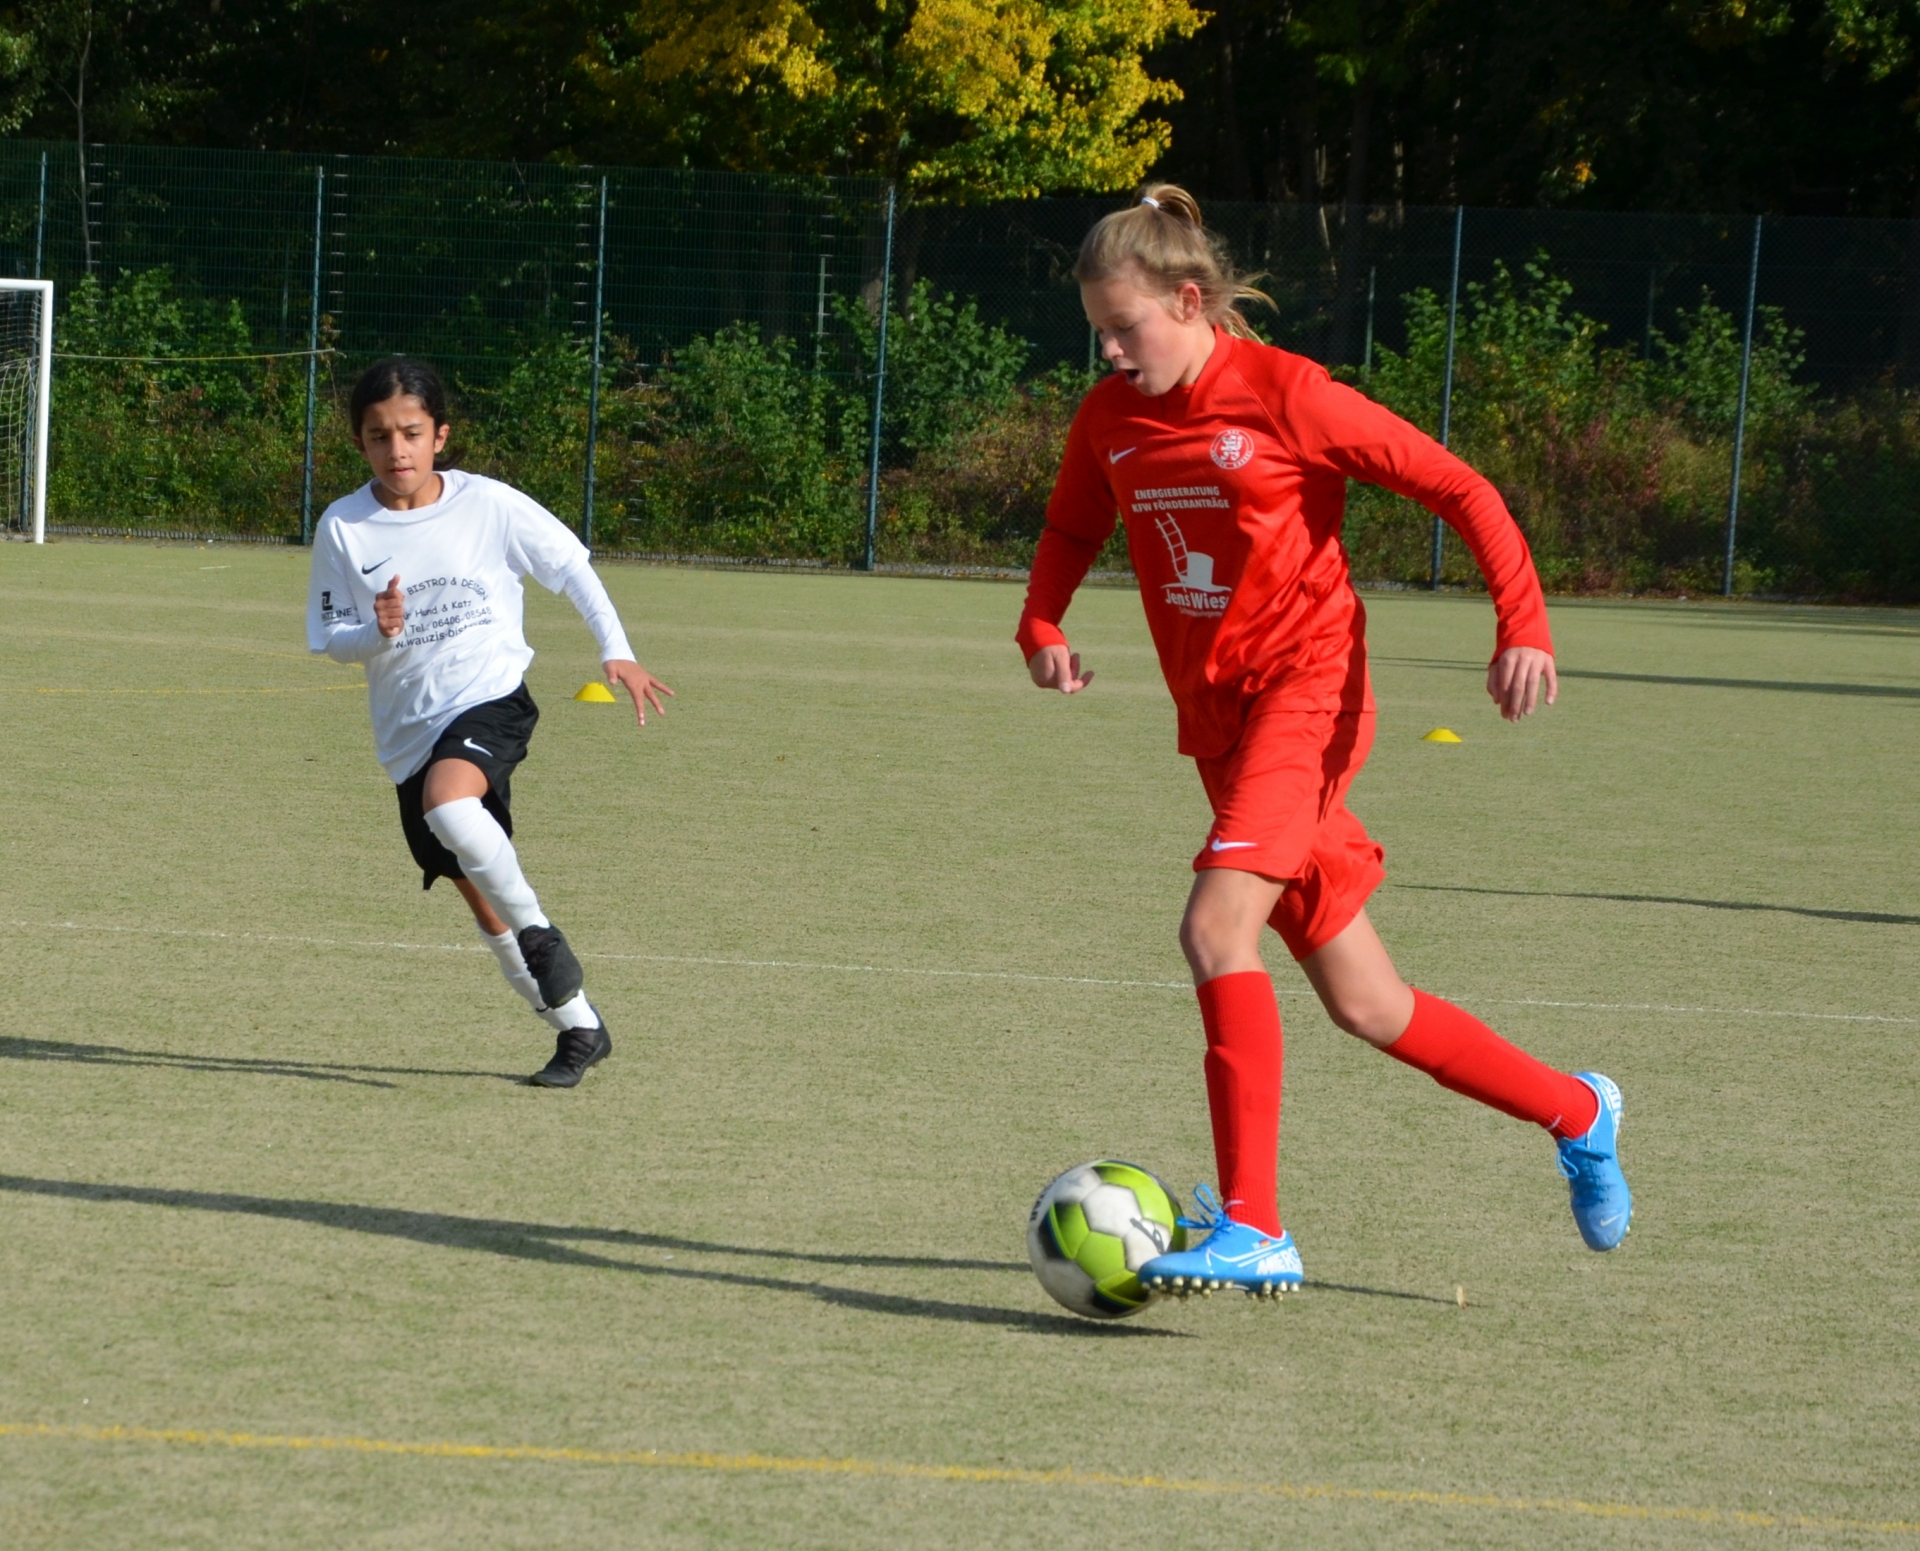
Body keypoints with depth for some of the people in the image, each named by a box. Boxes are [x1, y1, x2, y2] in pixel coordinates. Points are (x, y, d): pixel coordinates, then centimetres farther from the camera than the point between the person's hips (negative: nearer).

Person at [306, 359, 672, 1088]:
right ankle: (579, 1028, 23)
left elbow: (569, 565, 5)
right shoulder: (343, 529, -3)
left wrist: (616, 651, -3)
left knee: (448, 806, -36)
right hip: (408, 728, 4)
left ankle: (536, 929, -13)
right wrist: (377, 632, -20)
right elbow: (330, 638, 2)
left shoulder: (491, 506, -6)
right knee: (479, 894, 7)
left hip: (490, 699, -4)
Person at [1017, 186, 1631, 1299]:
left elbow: (1461, 489, -8)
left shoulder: (1285, 395, -11)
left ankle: (1254, 1228, -26)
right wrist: (1042, 625, 3)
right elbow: (1074, 529, 24)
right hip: (1220, 723, 7)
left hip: (1306, 694, -7)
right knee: (1364, 1006, 9)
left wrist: (1524, 623, -18)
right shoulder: (1112, 420, 6)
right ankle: (1576, 1113, 30)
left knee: (1218, 927, -26)